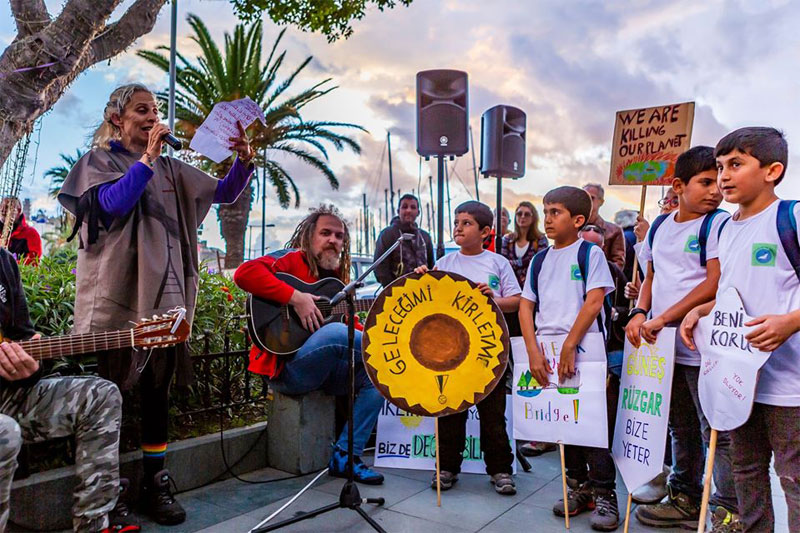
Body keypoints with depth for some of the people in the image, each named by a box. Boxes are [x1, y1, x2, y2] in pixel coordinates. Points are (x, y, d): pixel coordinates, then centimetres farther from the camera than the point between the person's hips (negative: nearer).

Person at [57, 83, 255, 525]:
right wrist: (147, 158, -14)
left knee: (158, 389, 5)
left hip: (164, 292, 4)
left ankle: (155, 484, 13)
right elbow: (113, 204, -13)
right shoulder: (99, 161, 6)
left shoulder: (170, 169, 18)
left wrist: (244, 161, -5)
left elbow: (224, 193, 12)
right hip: (118, 292, -4)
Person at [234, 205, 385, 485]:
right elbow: (245, 273, -24)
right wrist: (295, 297, -27)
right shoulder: (290, 261, -5)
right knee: (334, 332, -33)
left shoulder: (339, 277, 18)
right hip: (286, 368, -8)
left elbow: (352, 325, 20)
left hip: (326, 370, 8)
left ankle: (346, 456, 1)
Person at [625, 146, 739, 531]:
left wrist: (664, 318, -17)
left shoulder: (719, 224, -7)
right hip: (664, 346, 6)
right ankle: (685, 498, 33)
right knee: (680, 428, 18)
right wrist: (640, 313, -1)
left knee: (717, 432, 2)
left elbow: (715, 284, -15)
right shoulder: (659, 226, 11)